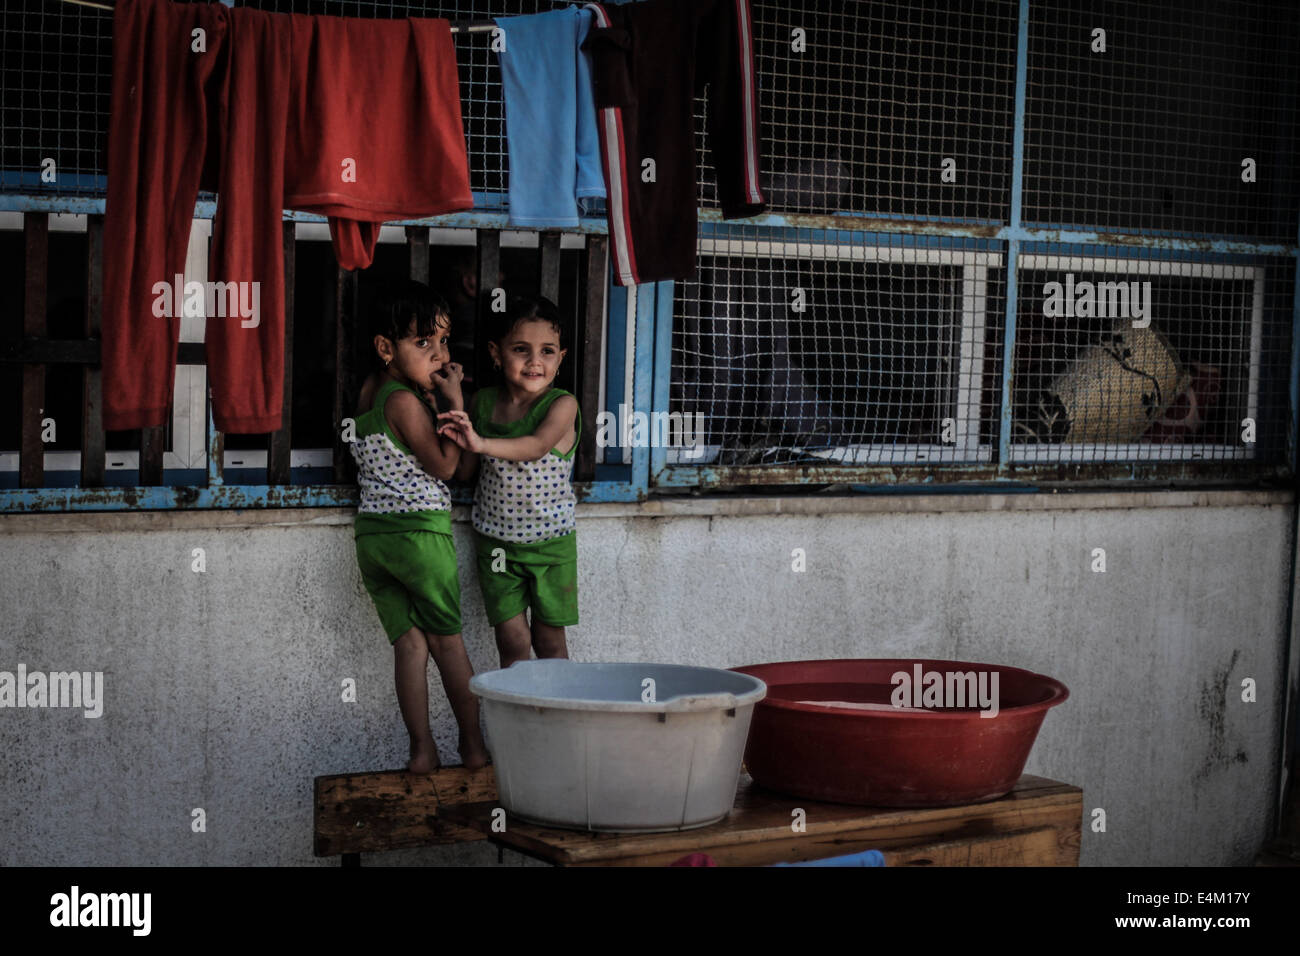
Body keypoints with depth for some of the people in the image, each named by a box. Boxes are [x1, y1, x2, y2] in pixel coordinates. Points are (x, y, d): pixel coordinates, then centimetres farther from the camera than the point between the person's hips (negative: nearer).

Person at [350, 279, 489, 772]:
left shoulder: (369, 395, 12)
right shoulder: (405, 400, -14)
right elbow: (444, 465, -13)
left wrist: (444, 396, 9)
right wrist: (455, 402, -10)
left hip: (372, 533, 7)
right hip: (421, 531, -7)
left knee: (408, 642, 7)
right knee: (446, 638, 6)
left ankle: (422, 749, 4)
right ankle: (473, 742, 15)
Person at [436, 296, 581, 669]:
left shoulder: (562, 404, -10)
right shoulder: (482, 402, 1)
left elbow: (537, 446, -29)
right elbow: (463, 471, 6)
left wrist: (481, 443, -42)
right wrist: (454, 405, -6)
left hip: (551, 541, -2)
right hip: (496, 543, 2)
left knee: (549, 639, 6)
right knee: (512, 639, 1)